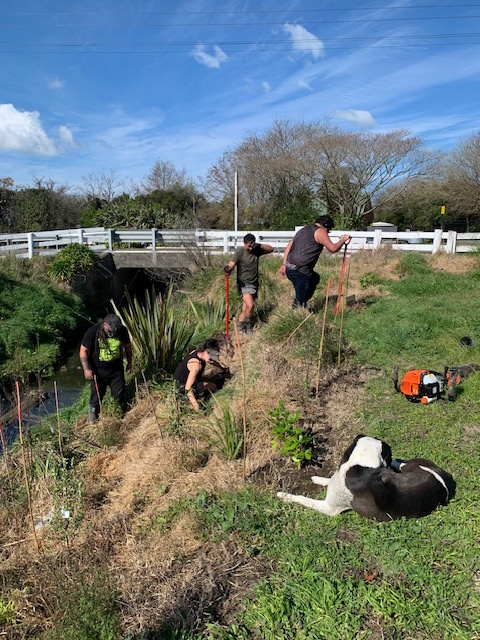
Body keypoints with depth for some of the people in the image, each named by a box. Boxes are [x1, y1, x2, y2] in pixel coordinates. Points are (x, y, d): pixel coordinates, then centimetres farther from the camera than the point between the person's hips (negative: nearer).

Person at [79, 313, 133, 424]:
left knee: (119, 394, 9)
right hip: (98, 371, -1)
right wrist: (86, 369, -17)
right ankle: (93, 419, 33)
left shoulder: (122, 331, -13)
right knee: (97, 395, 11)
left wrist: (129, 363, 10)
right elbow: (83, 350, -13)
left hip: (116, 370, 2)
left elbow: (127, 346, 5)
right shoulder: (93, 332, -21)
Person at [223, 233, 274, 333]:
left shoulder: (256, 251, 4)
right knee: (250, 305, -20)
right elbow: (231, 264, -20)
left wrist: (260, 246, -13)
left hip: (254, 283, 5)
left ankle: (241, 327, 20)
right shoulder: (240, 252, -10)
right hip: (244, 283, -5)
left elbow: (271, 249, 5)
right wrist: (228, 270, -44)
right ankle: (249, 325, 3)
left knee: (245, 309, 4)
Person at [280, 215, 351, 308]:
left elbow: (289, 246, 19)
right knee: (300, 300, -3)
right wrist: (343, 240, 9)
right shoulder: (320, 231, -4)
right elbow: (333, 248, -8)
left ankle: (301, 304, 30)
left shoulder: (303, 230, 21)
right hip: (299, 272, -9)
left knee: (315, 278, 31)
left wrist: (284, 264, 18)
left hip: (289, 269, 9)